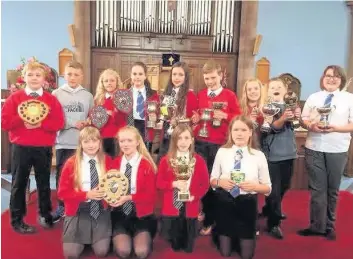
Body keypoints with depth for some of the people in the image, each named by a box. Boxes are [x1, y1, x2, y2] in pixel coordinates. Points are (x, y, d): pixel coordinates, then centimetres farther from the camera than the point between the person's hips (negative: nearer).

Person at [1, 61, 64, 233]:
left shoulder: (51, 99, 3)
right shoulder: (15, 98, 1)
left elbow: (59, 123, -6)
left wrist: (41, 124, -19)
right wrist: (22, 120, -19)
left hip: (44, 148, 1)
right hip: (21, 148, -1)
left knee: (44, 183, 12)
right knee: (19, 184, 6)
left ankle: (45, 215, 28)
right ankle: (17, 220, 18)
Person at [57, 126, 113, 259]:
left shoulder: (107, 161, -1)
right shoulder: (71, 163, -5)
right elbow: (62, 192, -5)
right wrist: (86, 195, -18)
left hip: (101, 209, 1)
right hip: (78, 210, 0)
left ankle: (96, 237, 24)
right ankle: (83, 238, 24)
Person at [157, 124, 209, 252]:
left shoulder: (199, 160, -2)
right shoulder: (166, 160, -2)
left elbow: (205, 184, 2)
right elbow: (159, 183, -1)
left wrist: (195, 196, -13)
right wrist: (174, 184, -18)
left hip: (190, 209, 1)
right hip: (171, 208, 0)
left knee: (188, 248, 12)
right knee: (174, 246, 12)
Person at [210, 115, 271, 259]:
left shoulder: (259, 155, -4)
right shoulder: (222, 152, -3)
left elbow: (268, 188, 1)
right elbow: (212, 181, 5)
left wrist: (255, 186, -19)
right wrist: (220, 182, -17)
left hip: (247, 203, 0)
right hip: (225, 202, 0)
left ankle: (243, 240, 41)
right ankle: (219, 233, 42)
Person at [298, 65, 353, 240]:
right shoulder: (313, 97, 9)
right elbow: (304, 119, 8)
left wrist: (335, 128, -20)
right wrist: (311, 125, -13)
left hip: (337, 150, -1)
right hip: (314, 148, 2)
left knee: (332, 189, 11)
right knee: (317, 188, 6)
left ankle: (329, 226, 27)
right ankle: (317, 225, 17)